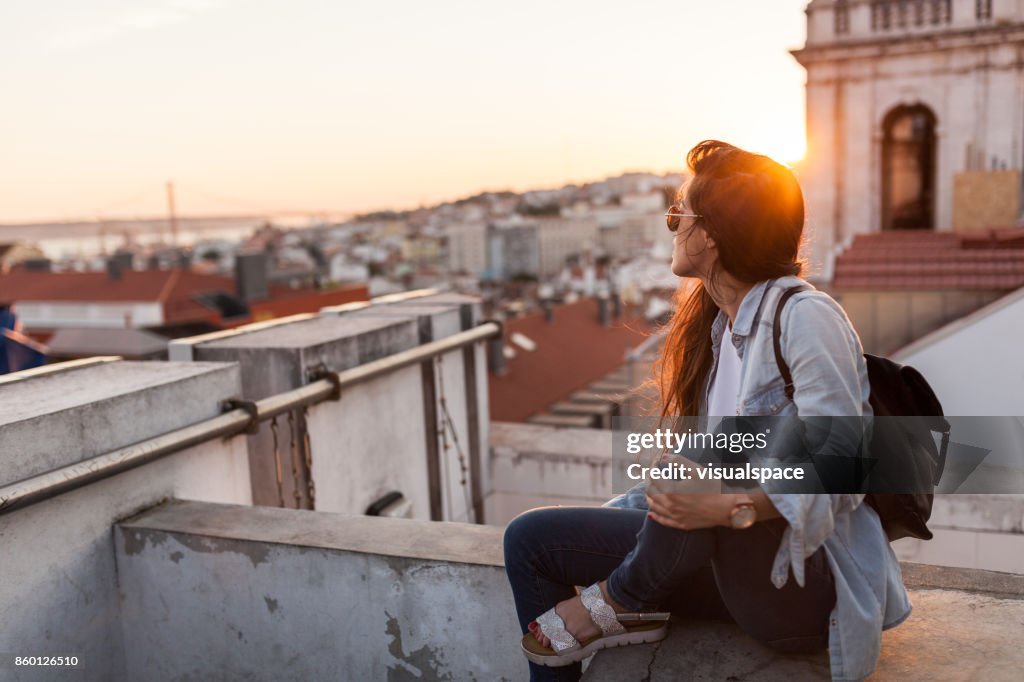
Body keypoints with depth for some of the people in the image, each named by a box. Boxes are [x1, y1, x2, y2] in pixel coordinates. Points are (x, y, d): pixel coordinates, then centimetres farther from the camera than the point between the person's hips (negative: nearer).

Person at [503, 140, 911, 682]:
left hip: (806, 583, -7)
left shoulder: (803, 316, -16)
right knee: (529, 539, -1)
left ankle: (621, 602, -7)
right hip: (732, 561, 8)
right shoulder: (714, 326, 9)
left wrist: (727, 507, -35)